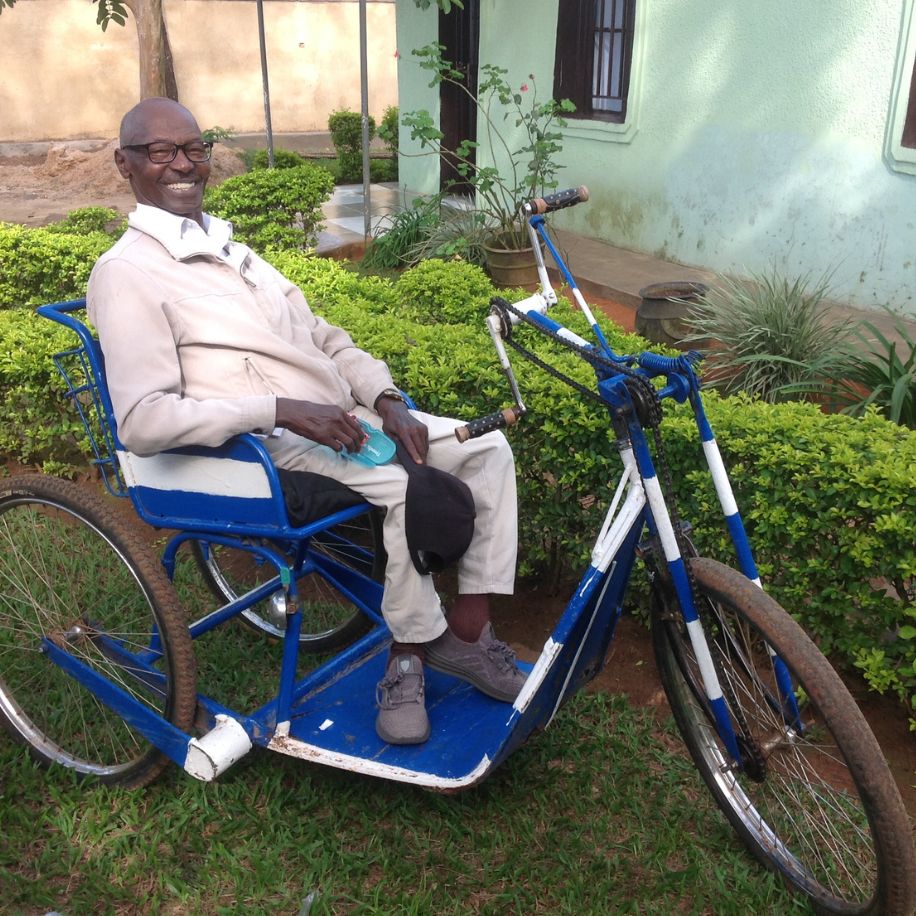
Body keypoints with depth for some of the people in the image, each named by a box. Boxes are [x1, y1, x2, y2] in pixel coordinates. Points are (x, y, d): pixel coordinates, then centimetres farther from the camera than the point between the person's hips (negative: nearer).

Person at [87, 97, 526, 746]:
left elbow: (325, 339, 18)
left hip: (344, 414, 9)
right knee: (408, 488, -31)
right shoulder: (128, 273, -8)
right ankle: (410, 652, -9)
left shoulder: (230, 250, 19)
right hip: (274, 446, -8)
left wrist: (388, 400, -1)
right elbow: (144, 422, -20)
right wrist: (283, 411, -25)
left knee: (488, 448, -3)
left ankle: (470, 626, 1)